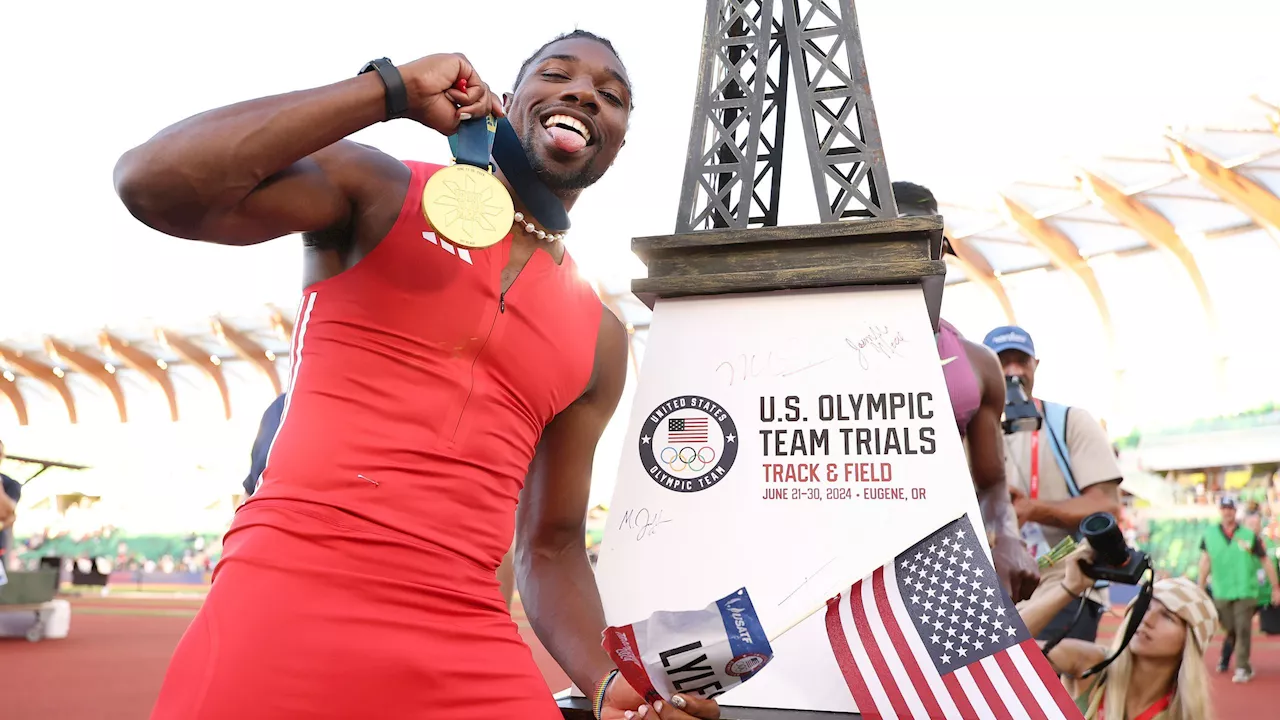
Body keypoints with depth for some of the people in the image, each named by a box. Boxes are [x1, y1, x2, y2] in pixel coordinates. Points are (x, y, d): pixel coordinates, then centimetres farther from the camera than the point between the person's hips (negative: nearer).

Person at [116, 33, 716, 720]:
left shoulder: (599, 341, 12)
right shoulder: (381, 194, 3)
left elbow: (552, 548, 14)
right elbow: (151, 183, -12)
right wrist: (393, 88, -9)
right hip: (281, 613, -3)